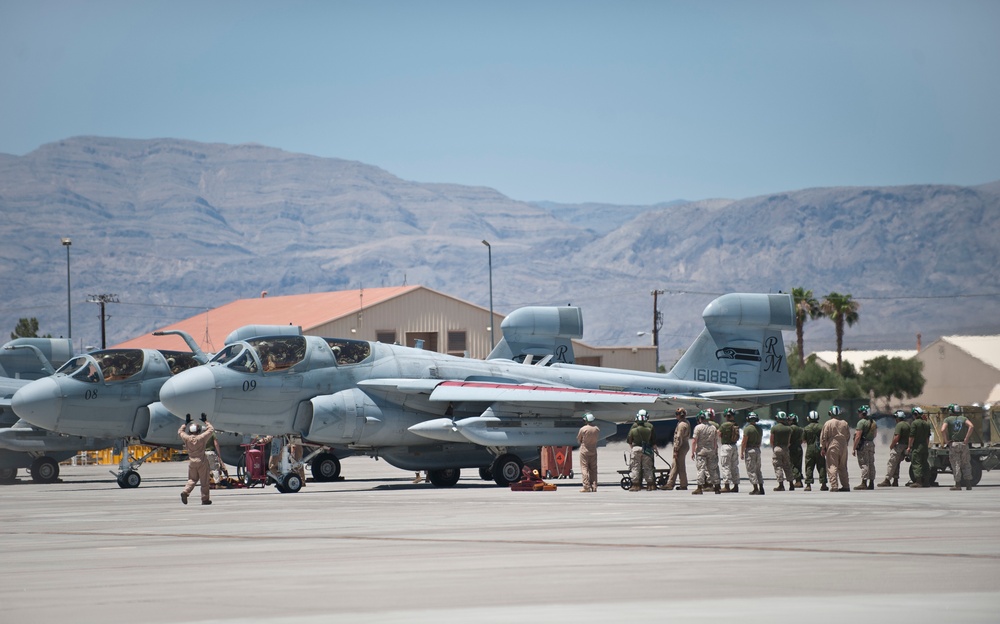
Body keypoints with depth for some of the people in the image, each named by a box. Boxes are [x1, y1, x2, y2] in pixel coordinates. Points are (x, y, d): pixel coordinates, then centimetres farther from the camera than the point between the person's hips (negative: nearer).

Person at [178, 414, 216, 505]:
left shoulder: (187, 438, -4)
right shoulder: (202, 438, -11)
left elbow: (180, 431, 18)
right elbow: (211, 429, 3)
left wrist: (186, 423, 25)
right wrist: (205, 422, 15)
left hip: (191, 462, 3)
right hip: (202, 461, -3)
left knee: (192, 479, 16)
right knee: (204, 481, 6)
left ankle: (185, 491, -9)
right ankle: (205, 499, 9)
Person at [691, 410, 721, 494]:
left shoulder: (698, 427, -8)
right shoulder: (713, 427, 6)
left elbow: (694, 441, -10)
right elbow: (716, 441, 10)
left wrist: (692, 452, -4)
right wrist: (715, 451, 19)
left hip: (701, 451, -4)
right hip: (711, 451, 4)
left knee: (701, 469, -3)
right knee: (712, 469, 10)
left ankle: (700, 487, -6)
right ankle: (716, 487, 13)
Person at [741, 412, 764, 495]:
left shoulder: (747, 429, -13)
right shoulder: (759, 429, 8)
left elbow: (744, 442, -14)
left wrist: (741, 453, -8)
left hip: (749, 450, -7)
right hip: (757, 450, 7)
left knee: (751, 470, -3)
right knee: (758, 470, 13)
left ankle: (756, 489, -7)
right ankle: (761, 488, 10)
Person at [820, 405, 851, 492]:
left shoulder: (828, 423, -6)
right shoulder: (845, 423, 6)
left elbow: (823, 437, -5)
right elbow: (848, 436, 14)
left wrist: (822, 448, 2)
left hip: (832, 447, -5)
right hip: (843, 447, 5)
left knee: (832, 467, -4)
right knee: (843, 467, 14)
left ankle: (834, 487, -13)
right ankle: (845, 486, 15)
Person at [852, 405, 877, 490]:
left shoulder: (861, 422, -13)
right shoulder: (873, 422, 13)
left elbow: (858, 436, -17)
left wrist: (854, 448, -16)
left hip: (863, 444, -8)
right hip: (871, 444, 8)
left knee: (864, 464, -8)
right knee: (871, 464, 10)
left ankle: (864, 483, -11)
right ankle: (871, 483, 13)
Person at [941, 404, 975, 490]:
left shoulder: (948, 420, 3)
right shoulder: (963, 419, 10)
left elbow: (943, 430, -15)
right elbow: (971, 426, -10)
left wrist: (946, 440, -6)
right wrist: (966, 438, -8)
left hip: (953, 444, -2)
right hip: (963, 444, 2)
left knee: (956, 465, 1)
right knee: (966, 464, 9)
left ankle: (958, 484, -1)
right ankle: (969, 484, 5)